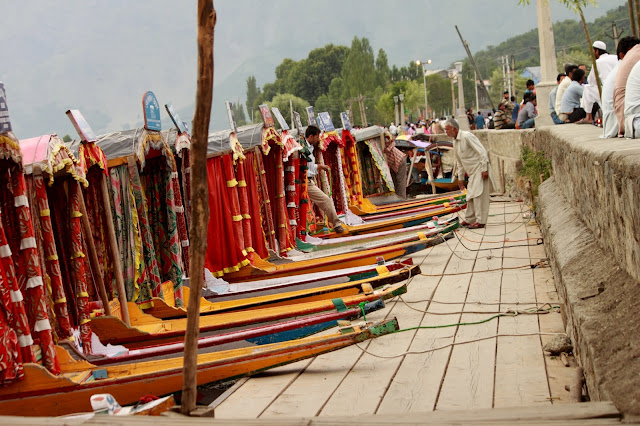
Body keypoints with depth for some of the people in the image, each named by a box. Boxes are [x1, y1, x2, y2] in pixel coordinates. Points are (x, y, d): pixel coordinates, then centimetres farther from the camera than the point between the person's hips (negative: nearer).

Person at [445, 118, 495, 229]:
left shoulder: (467, 136, -15)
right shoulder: (455, 142, 13)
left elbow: (482, 151, -19)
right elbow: (459, 162, 22)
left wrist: (484, 169, -23)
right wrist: (460, 178, 21)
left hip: (480, 169, -9)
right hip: (472, 172, 9)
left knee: (478, 194, -12)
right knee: (470, 195, 10)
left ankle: (480, 221, -11)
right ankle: (469, 220, 18)